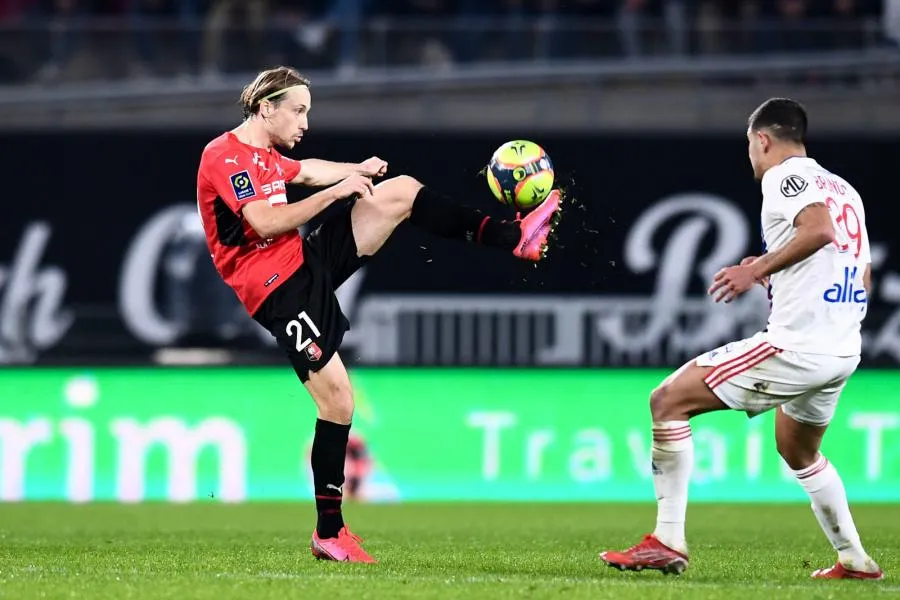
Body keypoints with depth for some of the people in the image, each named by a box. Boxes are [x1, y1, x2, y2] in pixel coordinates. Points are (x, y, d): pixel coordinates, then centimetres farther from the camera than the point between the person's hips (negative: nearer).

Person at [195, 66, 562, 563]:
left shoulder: (264, 157, 14)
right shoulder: (223, 156, -14)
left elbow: (304, 170, 37)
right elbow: (266, 223, -24)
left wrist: (356, 170, 43)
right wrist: (336, 193, -19)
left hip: (308, 260, 9)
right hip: (277, 288, -9)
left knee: (401, 191, 3)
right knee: (337, 397, -15)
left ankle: (512, 238, 7)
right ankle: (328, 533, -4)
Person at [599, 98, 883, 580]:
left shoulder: (784, 175, -5)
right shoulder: (844, 190, 21)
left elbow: (819, 228, -25)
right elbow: (863, 276, 27)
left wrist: (758, 269, -18)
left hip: (795, 344, -9)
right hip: (844, 351, 9)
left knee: (668, 401, -5)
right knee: (798, 453, 33)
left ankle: (667, 540, -10)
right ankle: (855, 561, 33)